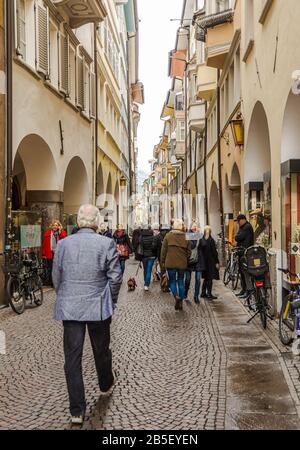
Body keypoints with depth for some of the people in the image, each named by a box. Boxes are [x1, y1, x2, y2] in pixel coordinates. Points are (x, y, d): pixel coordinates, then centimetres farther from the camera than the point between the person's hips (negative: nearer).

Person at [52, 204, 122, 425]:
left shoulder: (63, 244, -2)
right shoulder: (106, 244, -9)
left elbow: (57, 277, 6)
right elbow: (115, 277, -6)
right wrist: (111, 301, 9)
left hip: (69, 308, 1)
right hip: (98, 307, -1)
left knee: (72, 356, 5)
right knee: (101, 350, 20)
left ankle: (77, 410, 8)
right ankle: (106, 383, 46)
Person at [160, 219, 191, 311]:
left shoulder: (168, 236, -4)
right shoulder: (186, 237, 2)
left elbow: (163, 250, -2)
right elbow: (188, 252, 5)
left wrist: (162, 262, 7)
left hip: (170, 263, -2)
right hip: (182, 264, 2)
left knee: (172, 281, 8)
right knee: (181, 282, 12)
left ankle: (176, 296, -16)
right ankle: (180, 302, 13)